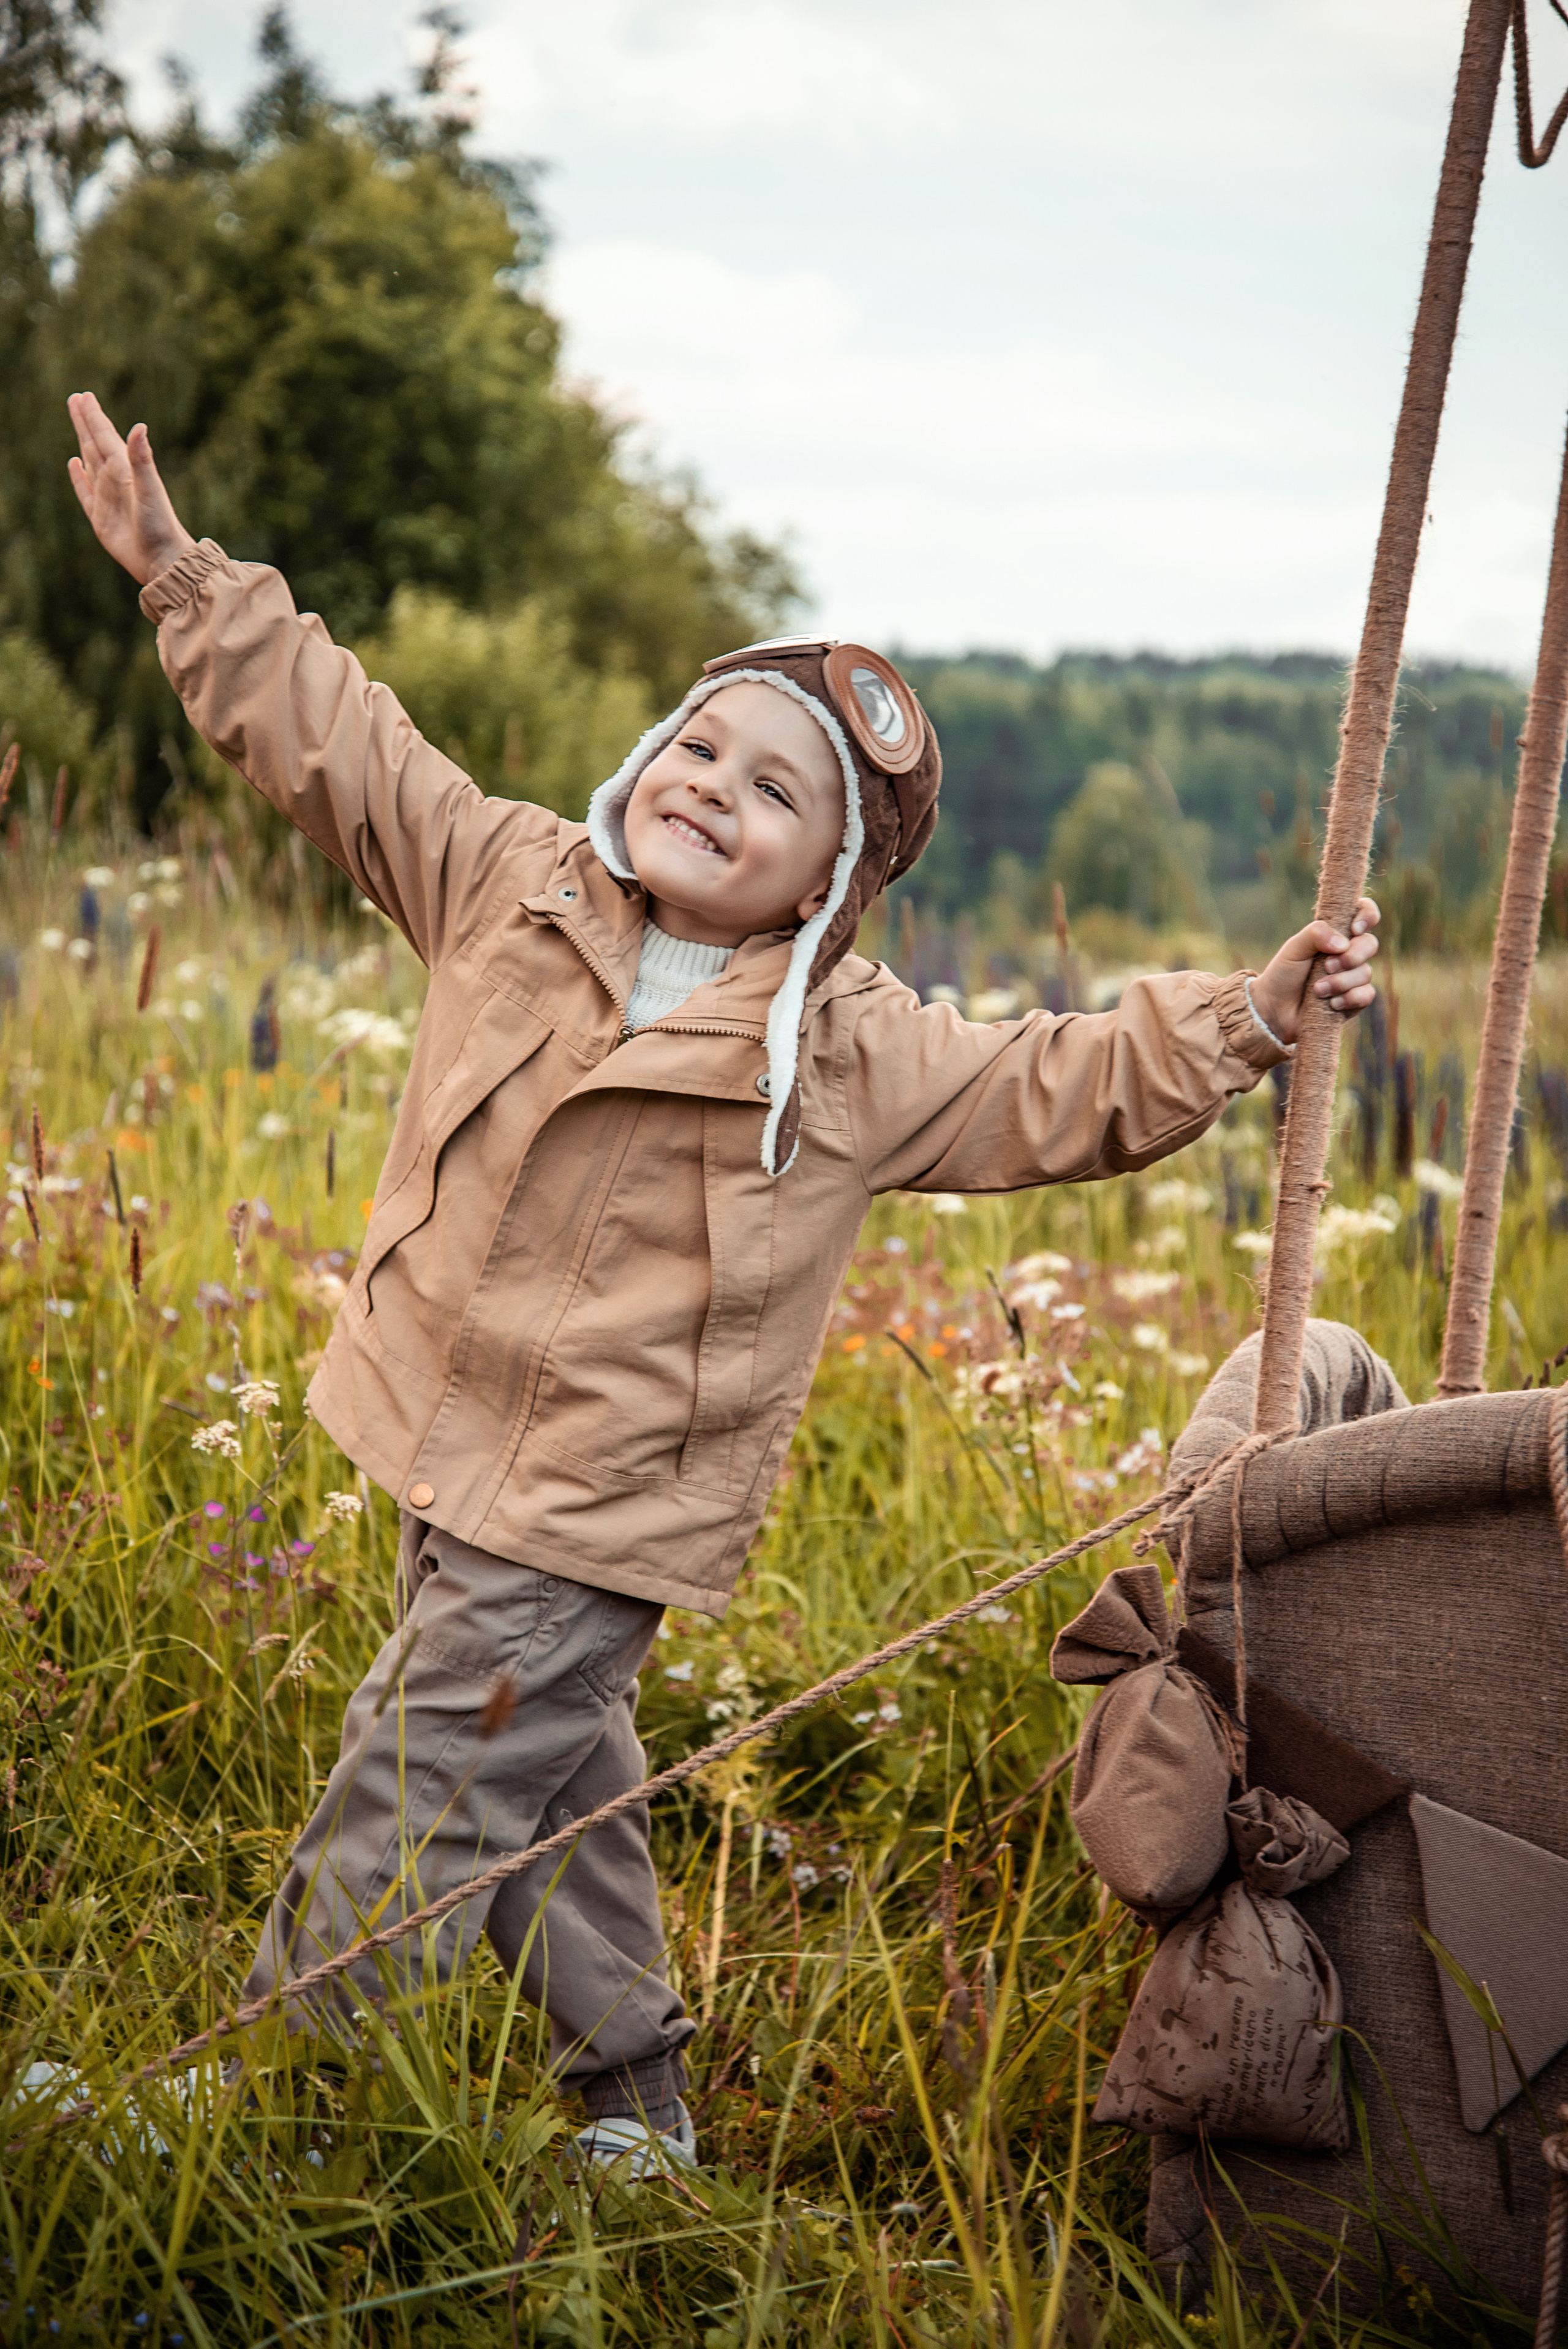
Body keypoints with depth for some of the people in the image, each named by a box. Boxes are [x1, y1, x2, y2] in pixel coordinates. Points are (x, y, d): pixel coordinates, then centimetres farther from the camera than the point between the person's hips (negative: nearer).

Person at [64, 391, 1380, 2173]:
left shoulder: (860, 1053, -6)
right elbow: (335, 744, 6)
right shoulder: (514, 887, 1)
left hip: (592, 1513, -5)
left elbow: (1069, 1088, 3)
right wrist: (185, 577, 6)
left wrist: (1244, 1018, -8)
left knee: (403, 1814, -5)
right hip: (449, 1455, 5)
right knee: (551, 1779, 19)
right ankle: (633, 2093, 37)